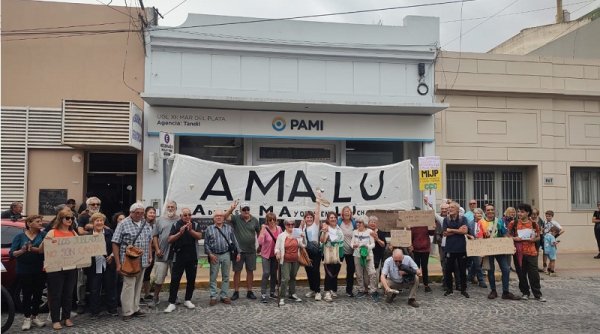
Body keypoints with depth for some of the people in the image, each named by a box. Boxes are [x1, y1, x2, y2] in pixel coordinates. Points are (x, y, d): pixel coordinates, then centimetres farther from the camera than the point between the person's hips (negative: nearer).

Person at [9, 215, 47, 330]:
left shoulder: (43, 235, 2)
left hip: (40, 271, 1)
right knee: (27, 294, 3)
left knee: (38, 294, 8)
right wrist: (22, 251, -22)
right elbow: (11, 254, -5)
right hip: (24, 271, -1)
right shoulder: (20, 236, 1)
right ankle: (27, 318, 18)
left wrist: (34, 249, -25)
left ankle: (35, 316, 25)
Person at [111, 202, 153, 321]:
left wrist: (150, 256, 13)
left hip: (142, 261, 6)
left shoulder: (145, 224, 9)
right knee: (129, 285, -6)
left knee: (138, 285, 13)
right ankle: (127, 312, 4)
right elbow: (115, 244, -9)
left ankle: (135, 308, 23)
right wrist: (118, 263, -12)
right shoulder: (123, 224, -8)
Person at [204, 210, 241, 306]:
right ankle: (213, 297, 12)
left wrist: (238, 252, 4)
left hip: (226, 255, 1)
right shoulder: (209, 229, 3)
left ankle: (224, 296, 16)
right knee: (213, 277, 3)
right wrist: (210, 254, -7)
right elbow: (206, 243, 2)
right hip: (214, 256, -1)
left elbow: (234, 241, 8)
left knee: (226, 277, 7)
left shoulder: (229, 228, 7)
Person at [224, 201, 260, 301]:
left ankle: (249, 292, 20)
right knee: (237, 271, 5)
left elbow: (259, 232, 14)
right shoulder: (236, 218, -4)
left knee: (250, 271, 9)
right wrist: (231, 209, -34)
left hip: (251, 251, 2)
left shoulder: (254, 220, 3)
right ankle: (236, 292, 16)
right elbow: (225, 217, -20)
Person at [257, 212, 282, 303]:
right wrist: (262, 230, -33)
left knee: (274, 274, 12)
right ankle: (263, 294, -3)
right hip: (266, 255, -4)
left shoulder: (279, 229, -3)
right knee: (266, 273, -12)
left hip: (276, 255, 4)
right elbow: (260, 242, -28)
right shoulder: (265, 229, -16)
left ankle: (272, 292, 26)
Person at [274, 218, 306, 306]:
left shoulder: (297, 235, 6)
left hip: (295, 260, 4)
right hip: (286, 260, -4)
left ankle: (292, 294, 33)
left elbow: (303, 246, 7)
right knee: (285, 278, -12)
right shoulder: (281, 236, -3)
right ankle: (281, 298, -7)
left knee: (293, 277, 17)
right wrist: (277, 253, -21)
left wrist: (303, 237, -9)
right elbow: (277, 247, -1)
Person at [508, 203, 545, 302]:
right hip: (518, 252, 0)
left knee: (534, 274, 1)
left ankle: (538, 294, 12)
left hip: (531, 252, 0)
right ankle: (525, 293, 21)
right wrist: (514, 238, -11)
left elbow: (538, 236, 13)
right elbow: (508, 235, 8)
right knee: (521, 274, 7)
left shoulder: (534, 224, 2)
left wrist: (534, 239, -8)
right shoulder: (513, 223, 0)